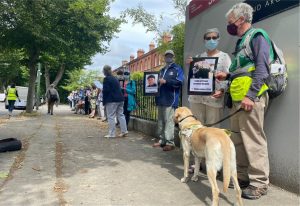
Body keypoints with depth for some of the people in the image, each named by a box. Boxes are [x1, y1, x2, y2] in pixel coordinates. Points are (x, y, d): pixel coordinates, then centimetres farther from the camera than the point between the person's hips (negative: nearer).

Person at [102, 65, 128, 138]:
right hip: (120, 99, 8)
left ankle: (111, 134, 1)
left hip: (111, 100, -8)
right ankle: (124, 131, 15)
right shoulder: (115, 78, 15)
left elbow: (106, 90, -15)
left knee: (111, 117, -2)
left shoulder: (106, 79, -10)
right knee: (120, 115, 13)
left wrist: (104, 101, -6)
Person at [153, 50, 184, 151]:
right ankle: (162, 140, 18)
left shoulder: (177, 68, 2)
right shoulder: (162, 70, 24)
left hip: (171, 99, -7)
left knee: (169, 121, -10)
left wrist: (166, 81, -19)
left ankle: (170, 143, -5)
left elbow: (180, 81, -14)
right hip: (161, 99, 8)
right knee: (161, 121, 10)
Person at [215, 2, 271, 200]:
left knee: (253, 139, -7)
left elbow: (261, 70, -14)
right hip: (238, 98, 9)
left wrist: (251, 95, -21)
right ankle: (242, 176, 23)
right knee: (238, 139, 12)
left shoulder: (257, 37, -3)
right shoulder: (242, 42, 23)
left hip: (251, 97, -9)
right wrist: (227, 76, 18)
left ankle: (259, 183, 3)